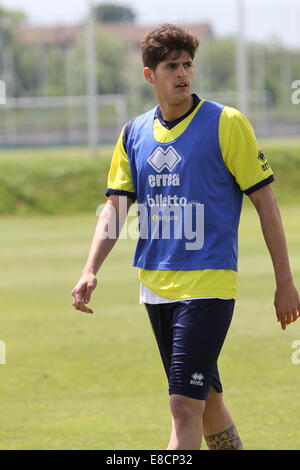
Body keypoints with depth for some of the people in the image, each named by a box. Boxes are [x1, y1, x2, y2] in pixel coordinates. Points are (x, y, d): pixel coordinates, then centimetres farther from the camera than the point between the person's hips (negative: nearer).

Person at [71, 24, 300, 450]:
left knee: (185, 405, -14)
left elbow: (265, 201, -4)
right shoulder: (134, 134, 9)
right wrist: (91, 271, -6)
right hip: (155, 284, 6)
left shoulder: (226, 123, -6)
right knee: (205, 399, 14)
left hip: (208, 283, -6)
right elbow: (115, 207, 10)